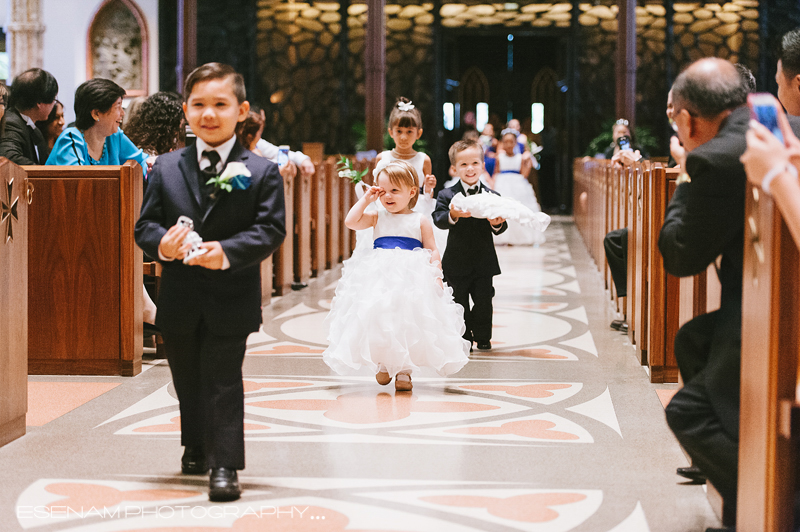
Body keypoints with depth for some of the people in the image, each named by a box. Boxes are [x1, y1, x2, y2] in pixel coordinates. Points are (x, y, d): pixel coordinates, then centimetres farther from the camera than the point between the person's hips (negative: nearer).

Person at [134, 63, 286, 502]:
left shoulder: (261, 172, -4)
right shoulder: (166, 168, 4)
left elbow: (271, 228, -11)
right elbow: (145, 223, 3)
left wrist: (228, 251, -27)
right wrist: (162, 244, -20)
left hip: (232, 297, -4)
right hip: (179, 297, 4)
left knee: (223, 382, -4)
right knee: (187, 379, 19)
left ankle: (225, 465, 2)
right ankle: (196, 448, 40)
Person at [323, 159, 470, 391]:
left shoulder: (420, 221, 5)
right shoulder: (377, 218, 10)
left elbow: (433, 252, 4)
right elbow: (351, 222, -2)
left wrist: (436, 274, -10)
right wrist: (366, 199, 2)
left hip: (412, 280, -2)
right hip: (378, 280, 2)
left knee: (408, 322, -6)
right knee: (379, 321, -1)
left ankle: (404, 369, 2)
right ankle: (382, 364, 16)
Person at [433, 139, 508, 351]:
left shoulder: (492, 196, 1)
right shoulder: (447, 196, -4)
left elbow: (500, 227, 0)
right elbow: (438, 219, -18)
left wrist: (497, 224, -24)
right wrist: (452, 215, -39)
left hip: (484, 262, 1)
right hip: (457, 262, -1)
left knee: (483, 300, 6)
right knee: (459, 303, 6)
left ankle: (483, 337, 22)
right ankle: (464, 339, 20)